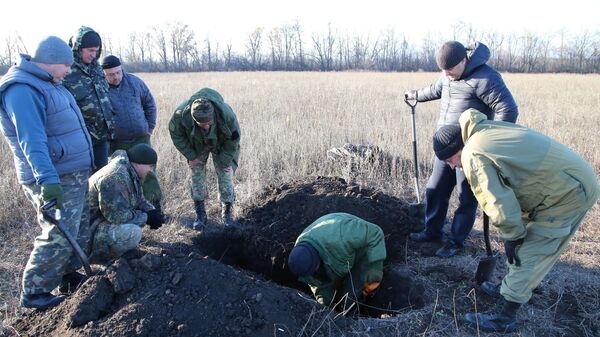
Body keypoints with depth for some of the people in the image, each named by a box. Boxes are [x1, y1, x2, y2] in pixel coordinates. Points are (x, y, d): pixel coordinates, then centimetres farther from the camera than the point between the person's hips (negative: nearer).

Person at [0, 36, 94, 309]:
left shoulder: (46, 83, 13)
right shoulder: (22, 90, -19)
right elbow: (32, 141, -30)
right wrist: (47, 179, -38)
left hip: (74, 174, 10)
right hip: (54, 179, -10)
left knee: (68, 230, 20)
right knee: (58, 237, -5)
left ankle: (67, 271, 36)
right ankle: (34, 293, 10)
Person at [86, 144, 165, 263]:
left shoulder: (131, 173, 5)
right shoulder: (115, 177, -27)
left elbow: (139, 200, 15)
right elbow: (117, 215, -30)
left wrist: (152, 211, -6)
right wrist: (147, 218, -18)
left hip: (107, 219, 11)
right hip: (91, 228, -11)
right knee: (133, 232, -29)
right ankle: (98, 253, -5)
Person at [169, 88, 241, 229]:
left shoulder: (227, 115, -40)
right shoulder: (181, 114, -37)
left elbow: (234, 139, -21)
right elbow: (176, 135, -15)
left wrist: (224, 162, -15)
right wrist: (191, 156, -14)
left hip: (221, 145, -1)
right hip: (197, 146, 1)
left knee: (225, 175, -4)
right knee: (197, 176, 0)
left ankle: (227, 212, 12)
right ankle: (200, 214, 13)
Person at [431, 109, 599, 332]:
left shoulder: (473, 156, -20)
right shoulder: (487, 130, 10)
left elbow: (499, 204, -24)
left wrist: (511, 235, -7)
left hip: (568, 193, -10)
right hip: (570, 179, 10)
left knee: (526, 255, -3)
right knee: (528, 245, 22)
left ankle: (505, 318, 8)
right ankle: (512, 287, 39)